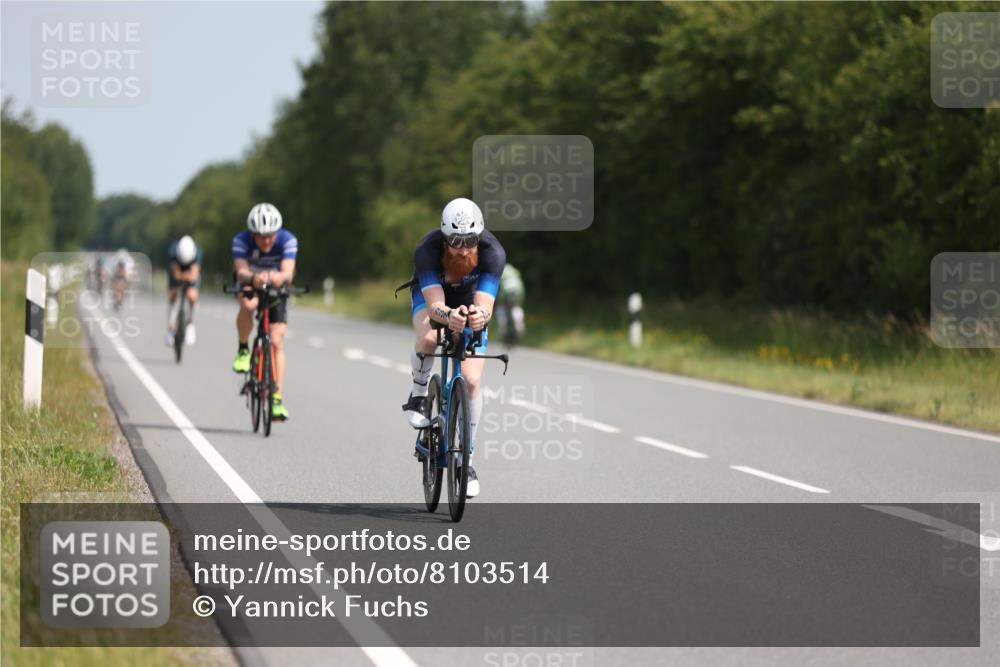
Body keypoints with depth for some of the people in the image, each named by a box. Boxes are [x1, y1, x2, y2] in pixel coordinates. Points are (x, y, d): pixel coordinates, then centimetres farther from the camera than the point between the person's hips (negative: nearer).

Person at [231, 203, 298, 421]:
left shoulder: (288, 241, -28)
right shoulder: (241, 240, -29)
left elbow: (288, 272, -39)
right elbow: (241, 271, -40)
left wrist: (280, 278, -63)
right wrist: (253, 278, -63)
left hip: (276, 287, 1)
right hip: (249, 285, -1)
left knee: (277, 342, -12)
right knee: (248, 305, -38)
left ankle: (277, 400, -11)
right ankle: (243, 350, -12)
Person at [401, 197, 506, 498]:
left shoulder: (493, 253, -36)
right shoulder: (427, 250, -38)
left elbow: (485, 304, -44)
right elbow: (435, 305, -45)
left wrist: (480, 315, -68)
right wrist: (449, 316, -68)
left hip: (470, 304, 1)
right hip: (430, 296, -1)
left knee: (472, 380, -11)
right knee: (428, 338, -37)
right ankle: (417, 395, -6)